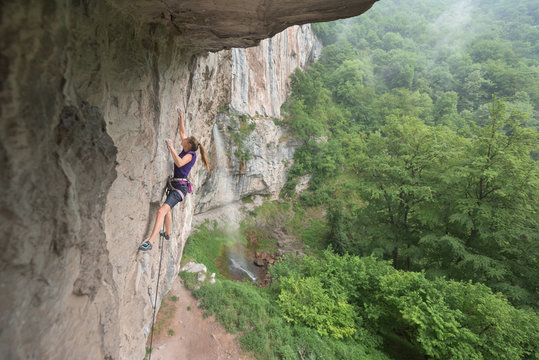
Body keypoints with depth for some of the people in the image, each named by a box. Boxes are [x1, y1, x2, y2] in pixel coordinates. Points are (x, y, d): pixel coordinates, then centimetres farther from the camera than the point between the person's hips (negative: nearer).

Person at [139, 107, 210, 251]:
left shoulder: (190, 154, -11)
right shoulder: (186, 151, 12)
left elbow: (179, 163, -32)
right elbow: (182, 132, 24)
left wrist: (171, 147, -27)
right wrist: (181, 117, 23)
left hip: (179, 187, -10)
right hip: (174, 185, 10)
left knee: (161, 211, -27)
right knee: (166, 209, 31)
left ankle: (150, 242, -36)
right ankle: (167, 233, 52)